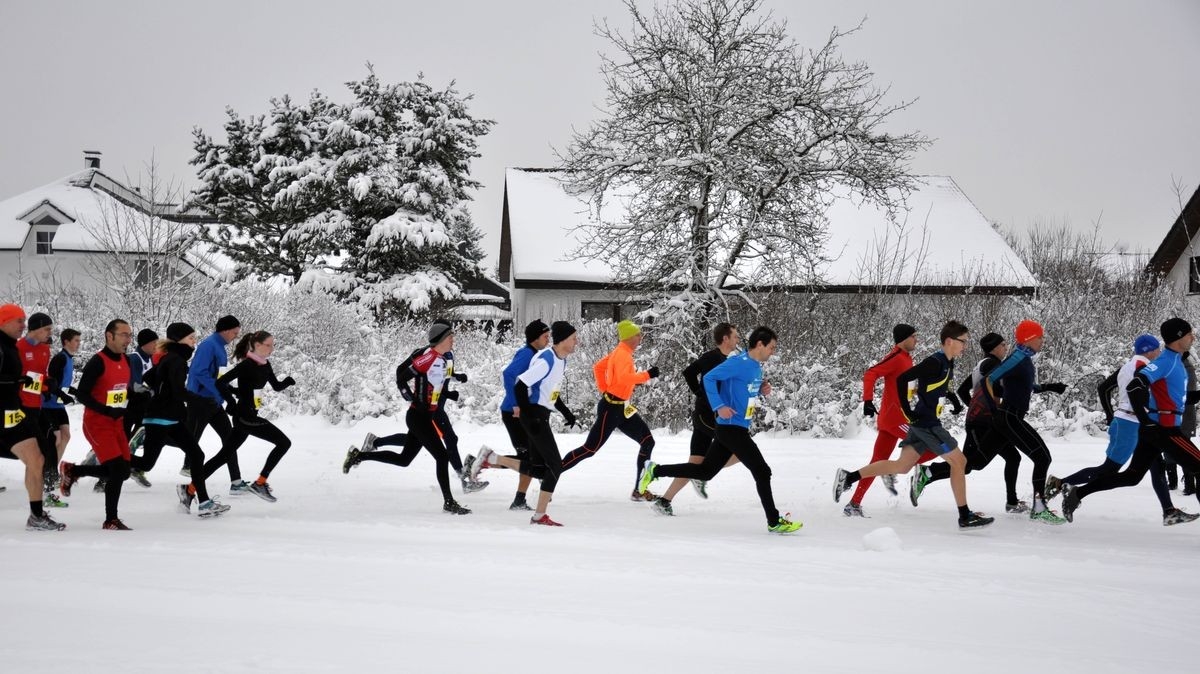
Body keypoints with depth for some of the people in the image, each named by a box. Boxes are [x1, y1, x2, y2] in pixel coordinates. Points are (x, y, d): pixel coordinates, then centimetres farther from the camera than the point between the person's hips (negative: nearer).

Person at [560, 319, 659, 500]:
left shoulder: (621, 352, 12)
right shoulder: (622, 354, -17)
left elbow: (598, 367, 21)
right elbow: (623, 377, -33)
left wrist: (604, 389, 18)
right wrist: (647, 375, -26)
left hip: (623, 409, 10)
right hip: (611, 408, -10)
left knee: (647, 442, 5)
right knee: (590, 448, -6)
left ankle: (639, 491, 6)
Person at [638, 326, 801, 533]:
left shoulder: (757, 366, 12)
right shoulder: (739, 362, -16)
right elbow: (709, 378, -17)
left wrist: (761, 391, 6)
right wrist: (719, 407, -24)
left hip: (738, 429, 10)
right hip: (731, 428, -10)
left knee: (705, 471, 13)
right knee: (762, 472, -6)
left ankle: (654, 470, 19)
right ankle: (774, 522, 2)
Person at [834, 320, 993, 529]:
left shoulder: (947, 363, 11)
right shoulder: (935, 362, -17)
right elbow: (903, 379, -22)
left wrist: (949, 394, 12)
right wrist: (908, 411, -20)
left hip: (922, 423, 10)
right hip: (926, 423, -10)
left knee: (901, 466, 11)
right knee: (959, 461, -5)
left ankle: (848, 477, 12)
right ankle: (965, 517, 0)